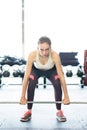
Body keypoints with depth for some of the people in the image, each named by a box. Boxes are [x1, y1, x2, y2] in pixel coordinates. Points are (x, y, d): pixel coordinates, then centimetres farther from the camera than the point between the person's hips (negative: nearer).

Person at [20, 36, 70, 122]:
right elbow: (26, 76, -34)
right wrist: (23, 97, -31)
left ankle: (59, 111, -3)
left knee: (57, 85, -24)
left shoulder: (55, 55, -40)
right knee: (31, 85, -25)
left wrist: (66, 96, -30)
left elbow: (61, 76, -34)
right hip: (36, 69, 0)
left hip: (51, 70, 0)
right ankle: (29, 112, -6)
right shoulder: (32, 55, -39)